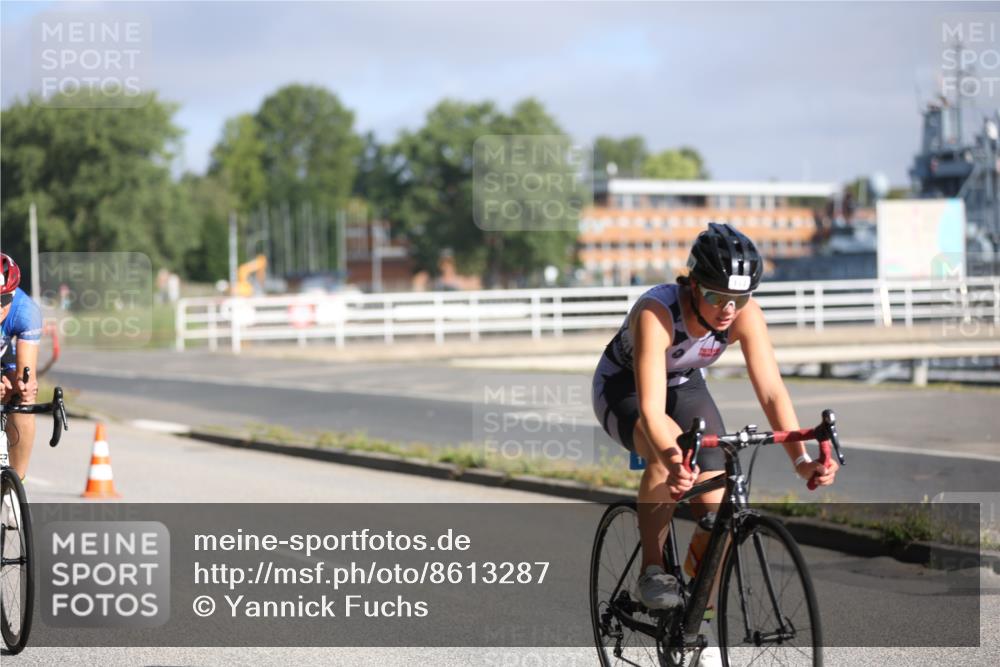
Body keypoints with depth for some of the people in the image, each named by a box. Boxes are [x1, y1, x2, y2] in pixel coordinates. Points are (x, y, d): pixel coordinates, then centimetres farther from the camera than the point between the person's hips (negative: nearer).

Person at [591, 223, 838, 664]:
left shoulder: (745, 315, -27)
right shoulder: (656, 312, -39)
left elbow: (771, 390, -30)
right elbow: (651, 407, -46)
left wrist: (800, 458, -44)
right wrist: (672, 461, -64)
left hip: (684, 387, 4)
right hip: (623, 388, -4)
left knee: (715, 506, -10)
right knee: (671, 451, -36)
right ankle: (651, 572, -20)